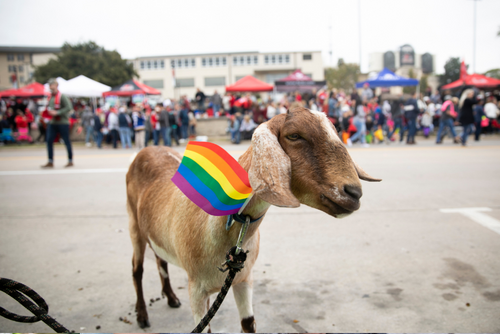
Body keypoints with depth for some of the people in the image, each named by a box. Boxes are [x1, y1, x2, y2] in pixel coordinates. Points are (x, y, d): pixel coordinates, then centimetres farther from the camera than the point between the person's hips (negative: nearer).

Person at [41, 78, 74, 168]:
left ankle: (70, 161, 14)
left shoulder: (62, 96, -10)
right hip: (52, 123, 7)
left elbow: (69, 107, -17)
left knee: (66, 141, 2)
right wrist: (49, 110, 2)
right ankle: (50, 162, 7)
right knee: (49, 141, 1)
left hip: (63, 123, -7)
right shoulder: (50, 97, 13)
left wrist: (57, 113, -19)